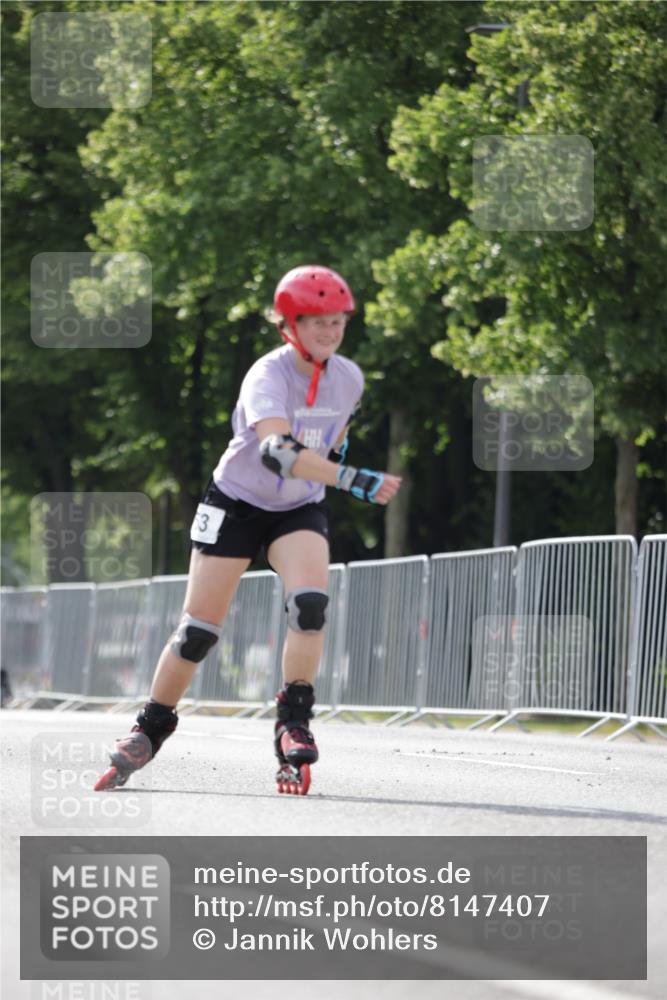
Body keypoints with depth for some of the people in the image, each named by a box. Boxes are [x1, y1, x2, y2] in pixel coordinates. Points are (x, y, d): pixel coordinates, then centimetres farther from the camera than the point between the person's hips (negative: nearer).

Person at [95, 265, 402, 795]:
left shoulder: (349, 378, -8)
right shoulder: (268, 376, -27)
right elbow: (276, 451, -45)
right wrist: (354, 480, -53)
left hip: (300, 510, 4)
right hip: (236, 504, -3)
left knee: (311, 602, -24)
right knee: (200, 627, -2)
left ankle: (294, 726, -16)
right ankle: (150, 731, 17)